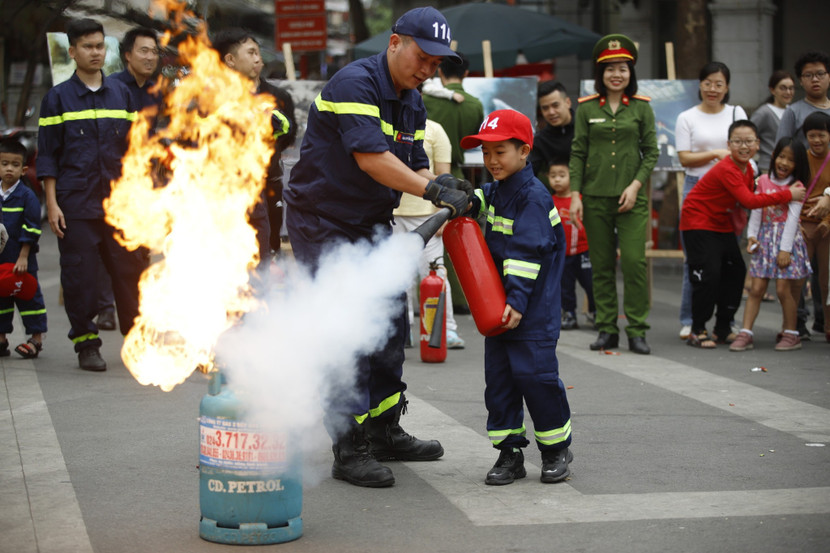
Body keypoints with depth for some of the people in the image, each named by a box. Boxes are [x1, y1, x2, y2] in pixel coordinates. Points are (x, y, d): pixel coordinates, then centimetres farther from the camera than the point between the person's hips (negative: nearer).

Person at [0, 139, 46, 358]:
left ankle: (36, 337, 6)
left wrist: (23, 257, -14)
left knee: (28, 296, 0)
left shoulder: (26, 196, -8)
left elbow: (31, 229, -10)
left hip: (21, 259, -5)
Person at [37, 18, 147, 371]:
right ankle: (86, 345, 10)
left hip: (118, 203, 2)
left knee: (130, 270, 1)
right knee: (80, 275, 0)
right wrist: (52, 204, -5)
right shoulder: (57, 98, 3)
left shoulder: (121, 94, 12)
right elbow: (47, 156, 2)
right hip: (75, 205, -2)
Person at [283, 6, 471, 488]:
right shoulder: (355, 84, -21)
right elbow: (370, 158, -30)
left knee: (391, 324, 12)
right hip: (323, 222, -9)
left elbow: (416, 165, 8)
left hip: (373, 223, 9)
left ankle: (385, 431, 25)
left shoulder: (413, 102, 8)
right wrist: (435, 190, -33)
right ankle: (350, 449, -7)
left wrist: (447, 193, -13)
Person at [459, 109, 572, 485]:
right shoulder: (497, 190, 11)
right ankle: (509, 452, 12)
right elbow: (484, 199, 34)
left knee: (533, 373, -6)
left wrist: (518, 300, -26)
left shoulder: (533, 197, -15)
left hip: (532, 308, -8)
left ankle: (557, 448, 10)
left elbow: (527, 253, -21)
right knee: (498, 376, 6)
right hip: (499, 303, 8)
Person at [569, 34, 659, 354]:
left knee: (634, 261, -9)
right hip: (595, 196, 1)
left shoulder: (641, 107, 4)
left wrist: (636, 185, -7)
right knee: (602, 265, 5)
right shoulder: (587, 108, 5)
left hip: (631, 197, -1)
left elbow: (651, 152, 5)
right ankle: (607, 330, 13)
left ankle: (637, 331, -1)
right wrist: (575, 194, -1)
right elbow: (578, 153, 6)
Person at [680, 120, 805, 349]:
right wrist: (787, 195, -29)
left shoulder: (748, 169, 3)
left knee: (736, 272, 7)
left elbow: (747, 200, 7)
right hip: (698, 223, -9)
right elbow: (748, 201, -32)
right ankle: (697, 332, -4)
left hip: (722, 224, 9)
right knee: (708, 275, -14)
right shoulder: (726, 169, -26)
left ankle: (723, 329, 18)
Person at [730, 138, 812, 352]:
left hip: (787, 238, -4)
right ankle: (746, 333, -2)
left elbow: (792, 217, -10)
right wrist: (752, 235, -2)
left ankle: (791, 333, 9)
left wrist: (785, 249, -15)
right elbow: (756, 209, 10)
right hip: (765, 238, 4)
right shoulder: (764, 181, 8)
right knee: (756, 288, -1)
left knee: (783, 289, -6)